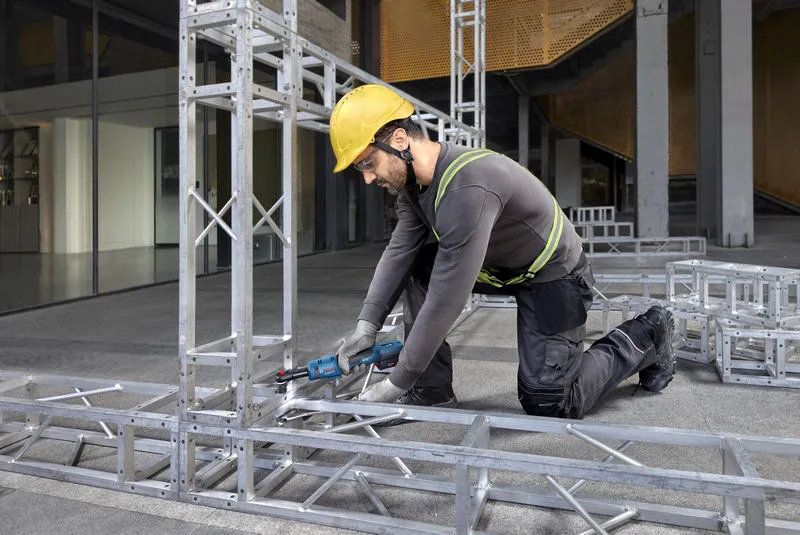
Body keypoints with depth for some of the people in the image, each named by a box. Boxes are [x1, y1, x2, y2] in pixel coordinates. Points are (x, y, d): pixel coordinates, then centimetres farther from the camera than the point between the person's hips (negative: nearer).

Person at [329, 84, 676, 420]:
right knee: (417, 267, -9)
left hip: (553, 276, -8)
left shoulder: (466, 188, -37)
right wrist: (367, 326, -17)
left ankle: (647, 337, 16)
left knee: (548, 405, -4)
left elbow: (446, 297, -35)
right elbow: (399, 251, -7)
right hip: (499, 266, 8)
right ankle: (432, 393, -1)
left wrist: (397, 383, -28)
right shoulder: (414, 179, -7)